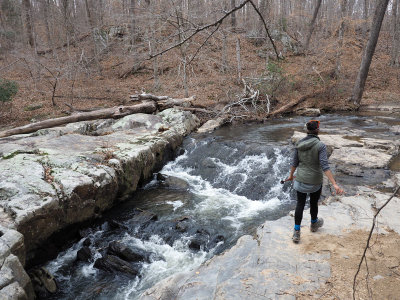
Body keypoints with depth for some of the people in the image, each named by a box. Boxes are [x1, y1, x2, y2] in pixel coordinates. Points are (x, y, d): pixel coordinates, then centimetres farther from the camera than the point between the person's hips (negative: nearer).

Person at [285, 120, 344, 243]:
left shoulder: (299, 144, -6)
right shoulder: (320, 145, -19)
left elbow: (294, 162, 3)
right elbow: (324, 166, -25)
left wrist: (291, 175, 20)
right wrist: (334, 184, -26)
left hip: (300, 179, 3)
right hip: (314, 182, -3)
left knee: (300, 204, 14)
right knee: (313, 204, 21)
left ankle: (296, 233, 15)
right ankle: (314, 224, 48)